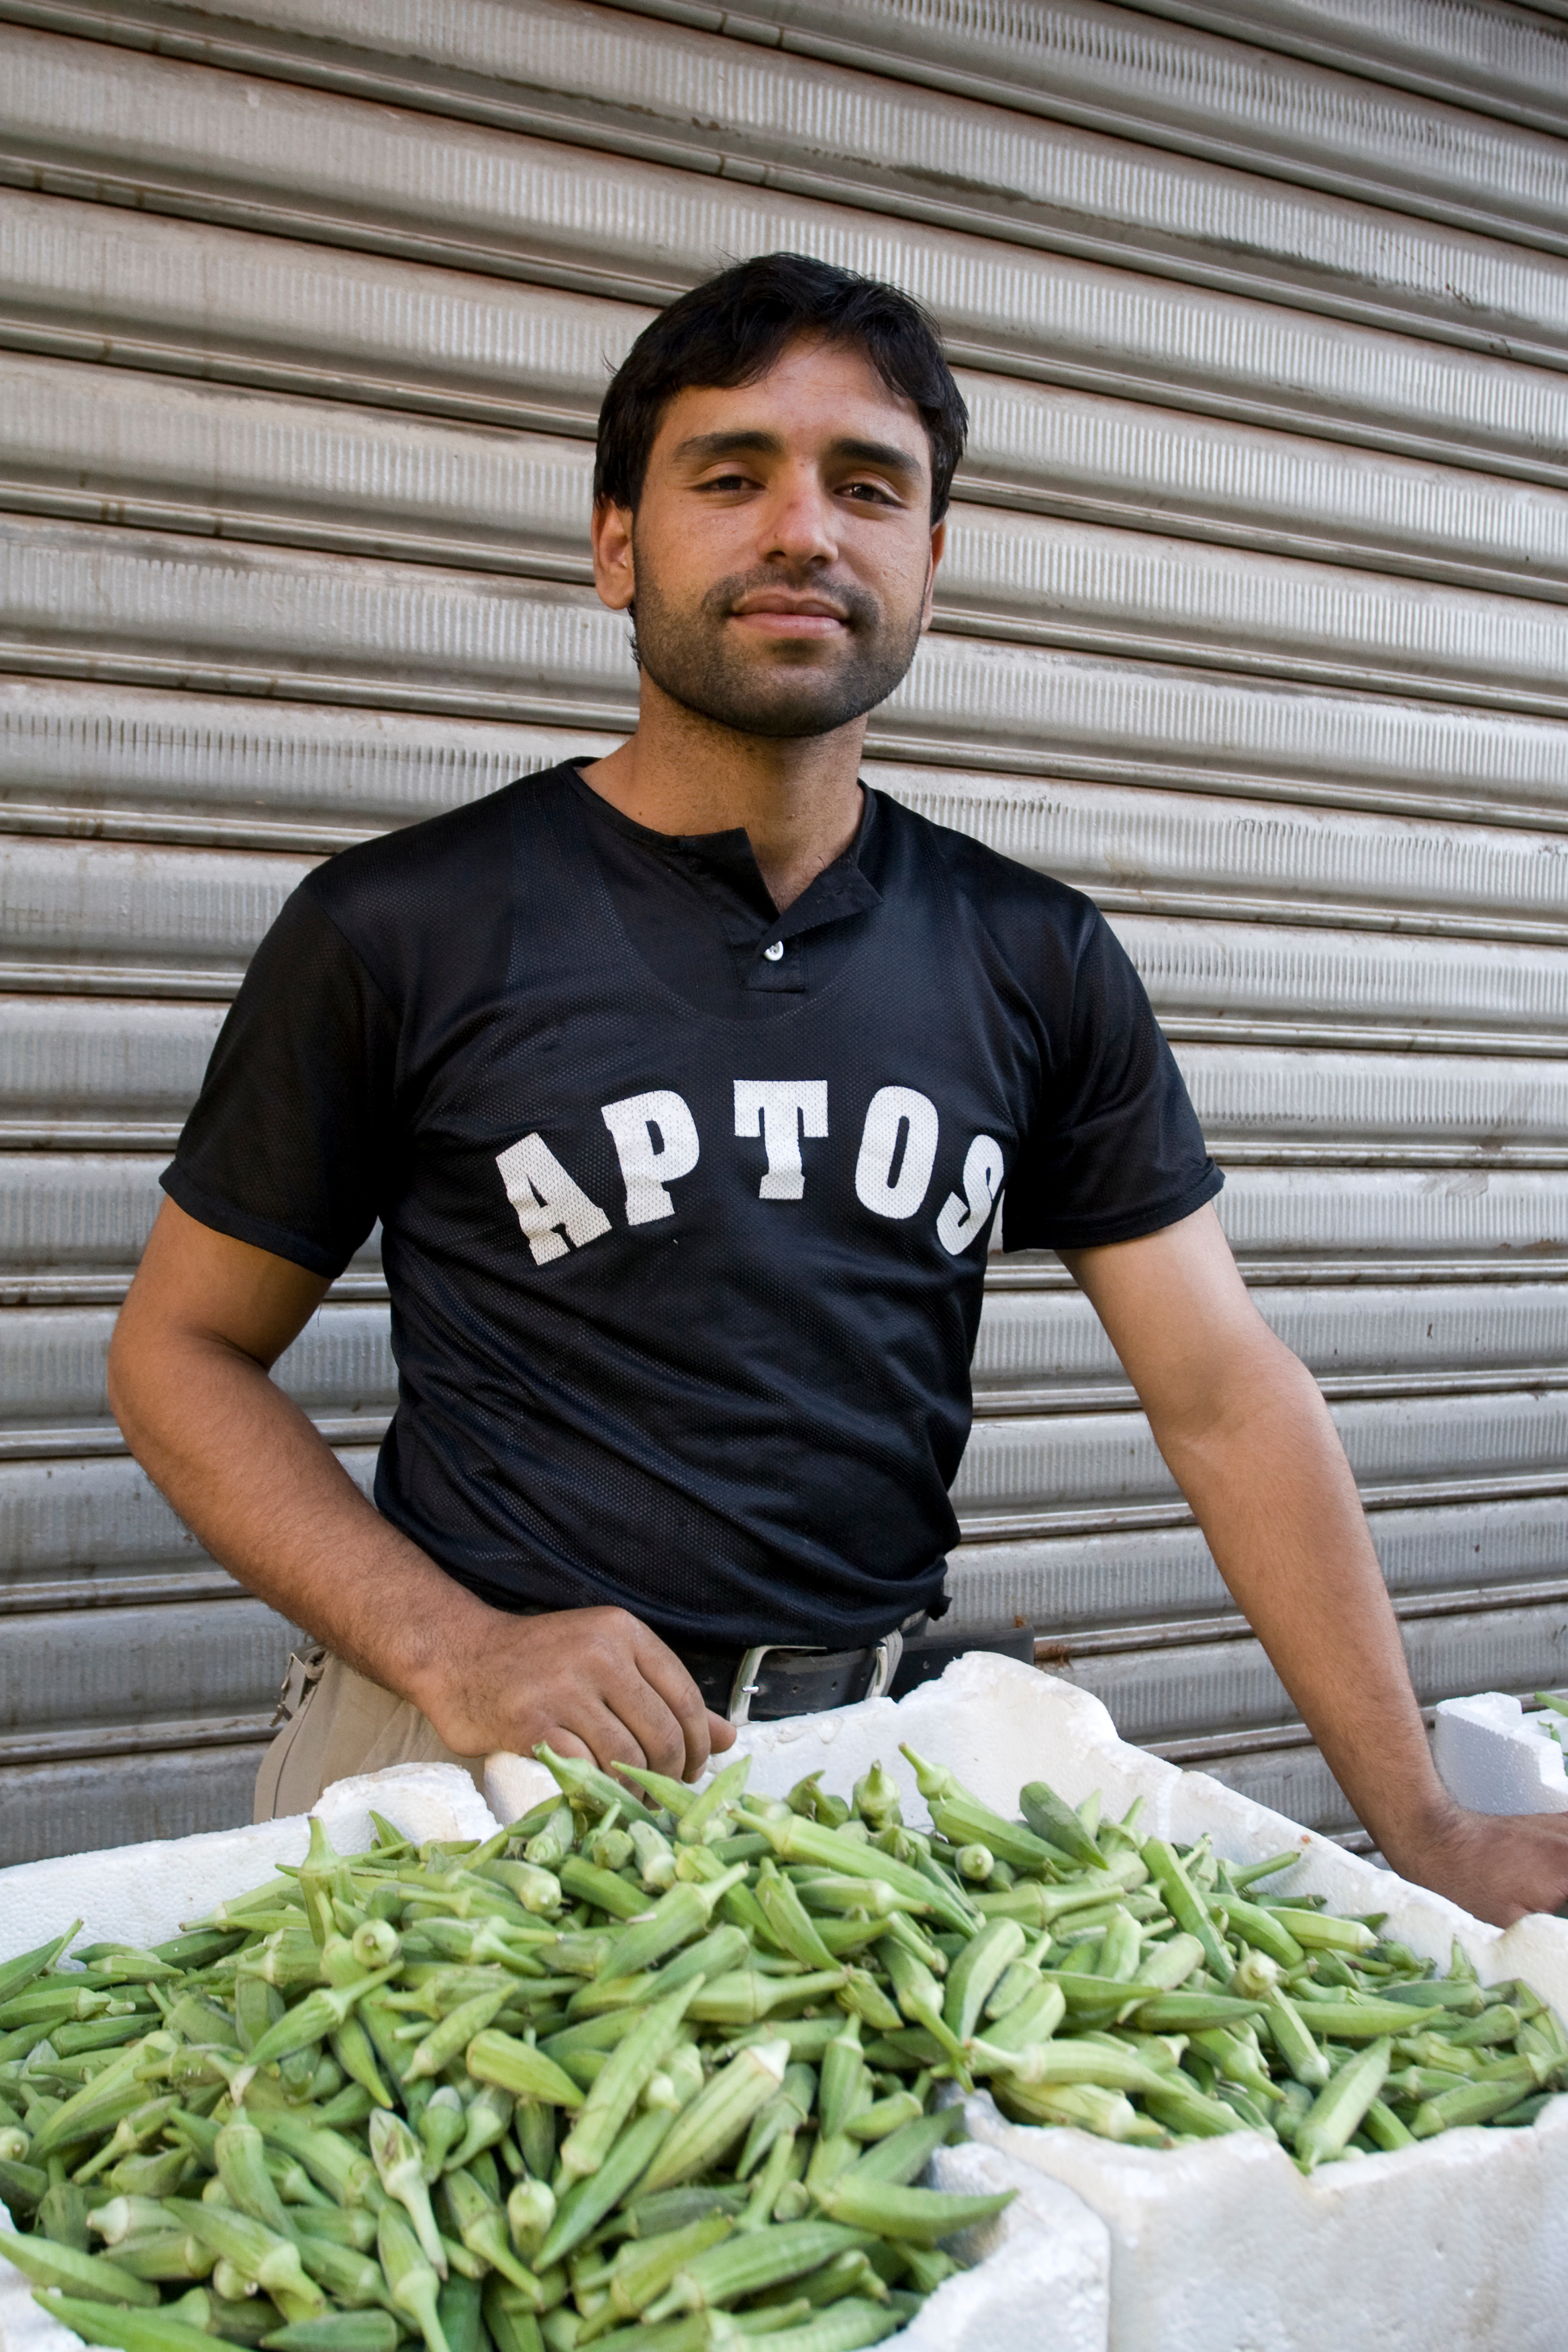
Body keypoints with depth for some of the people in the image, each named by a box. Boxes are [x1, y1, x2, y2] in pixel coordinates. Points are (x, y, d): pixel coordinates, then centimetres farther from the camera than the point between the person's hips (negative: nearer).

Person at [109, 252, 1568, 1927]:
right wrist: (452, 1652, -13)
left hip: (887, 1751, 3)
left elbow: (1223, 1391, 2)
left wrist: (1420, 1824, -4)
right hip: (494, 1768, -2)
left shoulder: (1035, 959, 4)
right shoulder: (400, 928, -4)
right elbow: (182, 1349, 1)